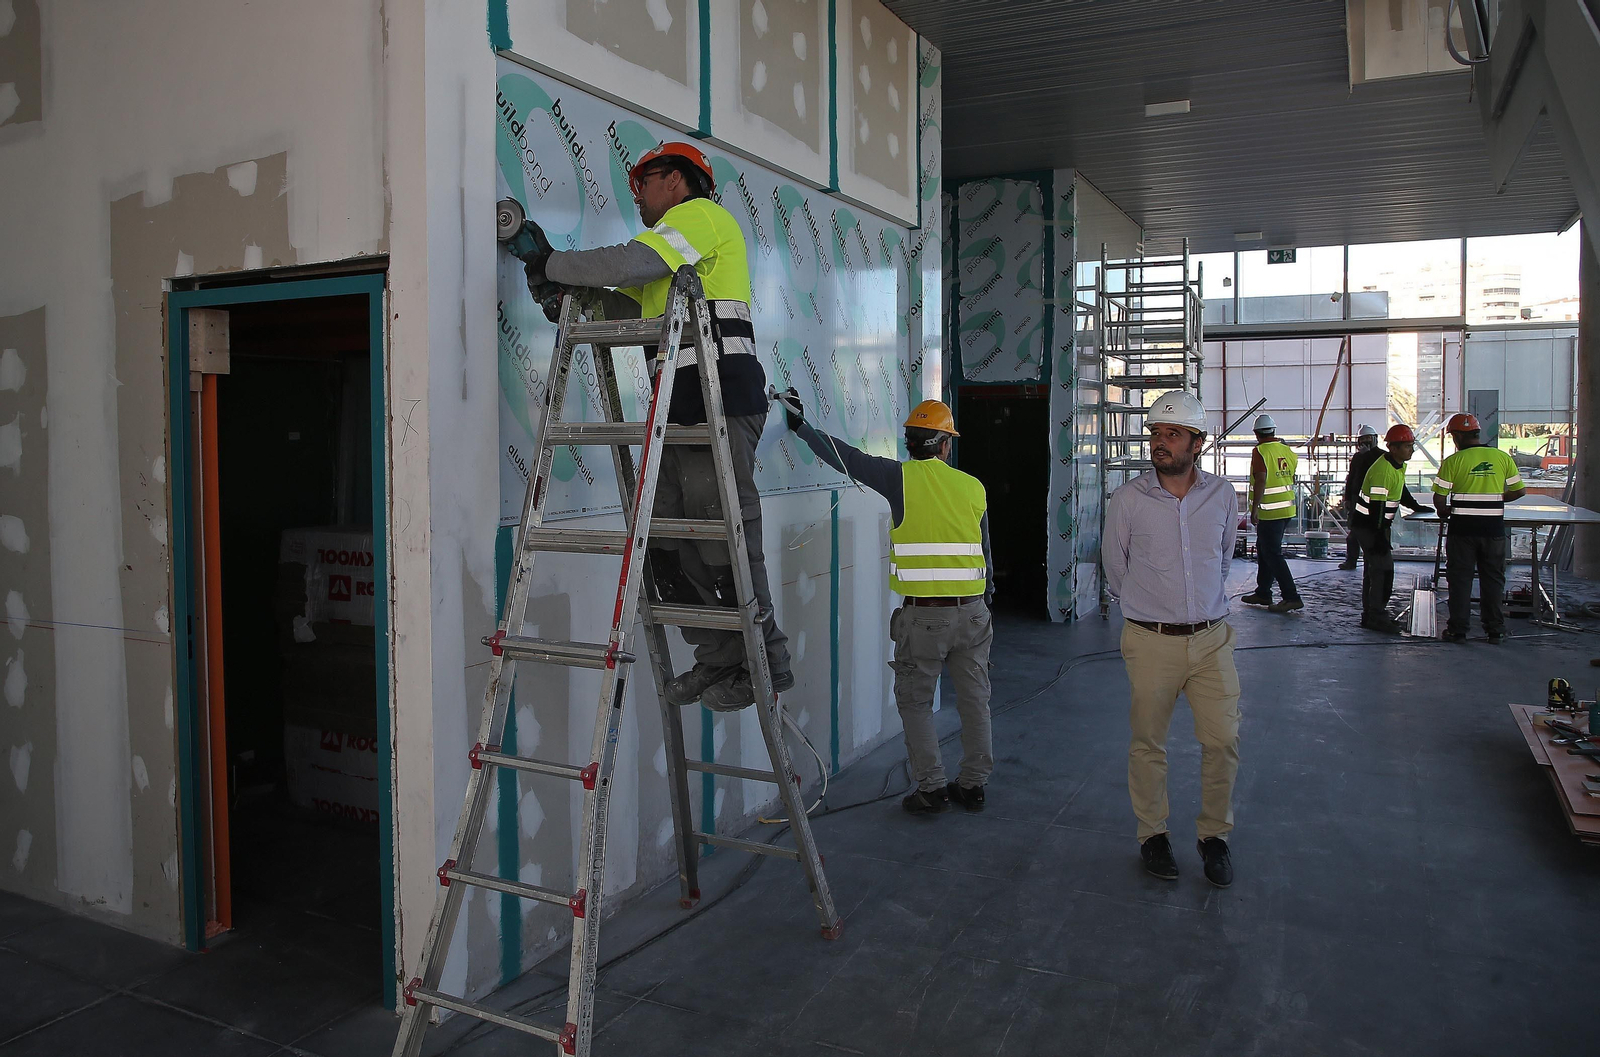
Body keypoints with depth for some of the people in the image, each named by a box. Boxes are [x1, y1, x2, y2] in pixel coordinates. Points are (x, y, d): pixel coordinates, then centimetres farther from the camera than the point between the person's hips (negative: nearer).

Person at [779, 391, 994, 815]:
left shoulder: (900, 478, -7)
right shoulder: (973, 486, 5)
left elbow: (846, 457, -3)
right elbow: (985, 552, 11)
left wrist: (800, 423, 10)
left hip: (921, 615, -4)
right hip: (972, 613, 4)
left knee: (915, 701, 10)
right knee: (974, 700, 15)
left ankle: (930, 789, 11)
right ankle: (973, 785, 24)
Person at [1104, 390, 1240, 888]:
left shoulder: (1222, 495, 2)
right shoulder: (1128, 499, -6)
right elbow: (1115, 569, 8)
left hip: (1211, 637, 2)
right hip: (1151, 641, -2)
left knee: (1223, 740, 3)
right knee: (1147, 744, 7)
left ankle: (1214, 835, 22)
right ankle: (1152, 834, 24)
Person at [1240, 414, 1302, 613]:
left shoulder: (1261, 451, -14)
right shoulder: (1287, 451, 9)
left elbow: (1261, 480, -22)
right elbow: (1291, 479, 17)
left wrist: (1254, 509, -21)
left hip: (1269, 511, -8)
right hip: (1287, 508, 8)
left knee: (1272, 554, -5)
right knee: (1264, 550, 18)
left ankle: (1292, 597, -9)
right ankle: (1263, 592, 24)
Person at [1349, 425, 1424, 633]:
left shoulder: (1398, 466, 8)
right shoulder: (1382, 470, -24)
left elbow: (1401, 492, 27)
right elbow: (1376, 506, -26)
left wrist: (1417, 507, 20)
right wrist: (1379, 537, -26)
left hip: (1376, 525, 11)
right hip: (1367, 526, -11)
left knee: (1374, 568, 14)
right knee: (1383, 569, -10)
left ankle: (1370, 615, 22)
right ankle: (1376, 616, -4)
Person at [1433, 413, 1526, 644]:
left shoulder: (1453, 461, -8)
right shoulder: (1503, 458, 2)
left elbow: (1439, 498, -9)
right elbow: (1519, 491, 6)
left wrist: (1444, 512, 11)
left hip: (1462, 528, -3)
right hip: (1494, 528, 3)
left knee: (1460, 578, 6)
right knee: (1493, 579, 12)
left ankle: (1458, 629, 8)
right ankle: (1495, 630, 17)